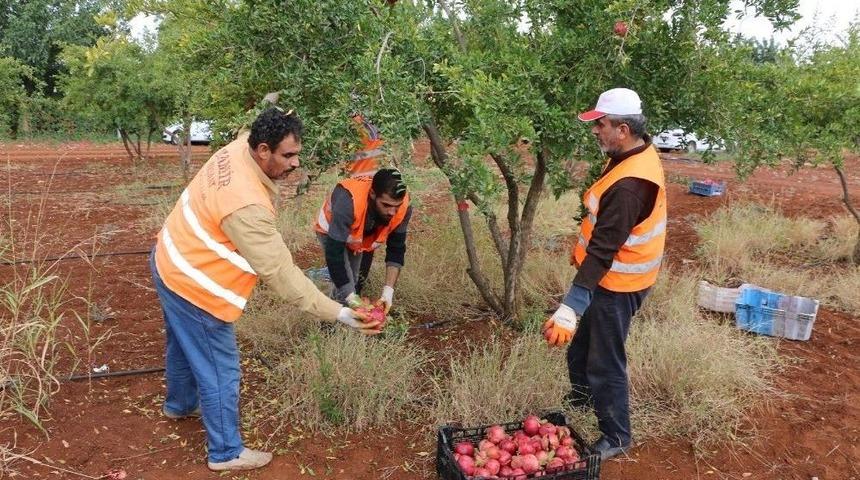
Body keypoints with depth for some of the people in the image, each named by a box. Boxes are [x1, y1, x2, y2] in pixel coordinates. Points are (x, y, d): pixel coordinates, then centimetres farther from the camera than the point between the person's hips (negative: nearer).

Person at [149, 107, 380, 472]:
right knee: (219, 370, 6)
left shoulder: (237, 149, -11)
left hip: (171, 264, 10)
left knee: (183, 345, 32)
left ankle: (179, 404, 59)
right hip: (193, 287, -10)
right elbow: (281, 272, -34)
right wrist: (338, 313, -33)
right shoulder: (247, 206, -36)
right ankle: (226, 452, 26)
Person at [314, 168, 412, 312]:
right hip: (332, 231, -4)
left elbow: (396, 249, -21)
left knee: (358, 282, 8)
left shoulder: (403, 207, -32)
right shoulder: (348, 201, -46)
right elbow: (334, 253, -43)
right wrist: (351, 298, -44)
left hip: (365, 234, 4)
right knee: (346, 287, -18)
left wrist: (389, 290, -30)